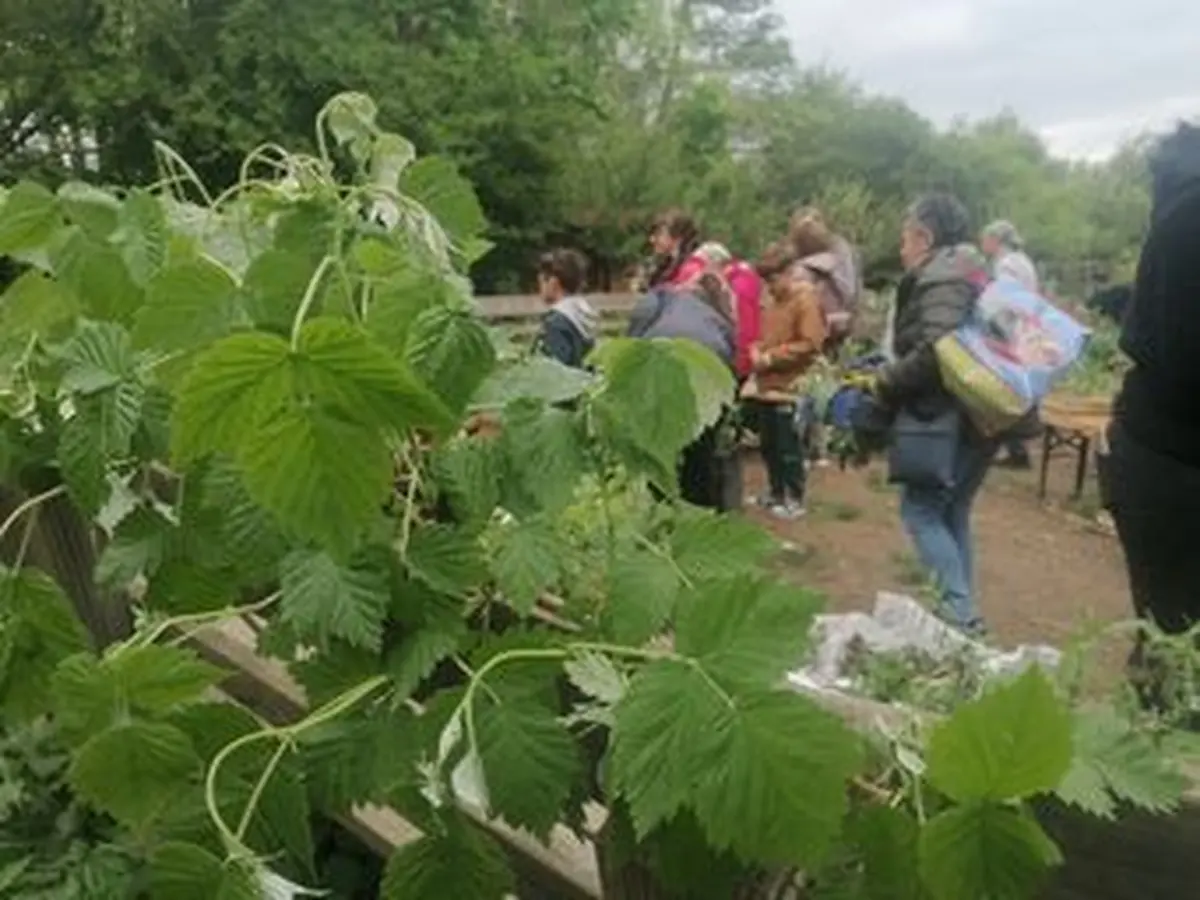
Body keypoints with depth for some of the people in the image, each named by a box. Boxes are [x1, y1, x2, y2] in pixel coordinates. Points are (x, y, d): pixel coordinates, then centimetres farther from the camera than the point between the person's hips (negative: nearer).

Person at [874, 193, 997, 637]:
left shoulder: (941, 278, -13)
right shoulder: (965, 272, 18)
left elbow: (935, 352, -26)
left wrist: (884, 383, -12)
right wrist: (893, 379, 13)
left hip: (956, 418, -10)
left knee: (920, 510, -3)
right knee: (952, 512, 15)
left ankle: (959, 611, -3)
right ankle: (962, 611, 22)